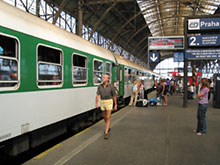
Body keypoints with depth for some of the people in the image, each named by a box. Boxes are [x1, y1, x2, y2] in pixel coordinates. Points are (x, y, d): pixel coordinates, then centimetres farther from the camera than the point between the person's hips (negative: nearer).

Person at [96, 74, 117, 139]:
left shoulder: (111, 86, -9)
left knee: (108, 118, -9)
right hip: (102, 102, 4)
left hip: (109, 102, -4)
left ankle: (106, 133, -6)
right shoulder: (100, 86, 0)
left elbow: (114, 96, -2)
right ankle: (108, 128, 42)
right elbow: (98, 95, -7)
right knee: (104, 117, 17)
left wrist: (115, 105, 0)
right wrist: (96, 103, -20)